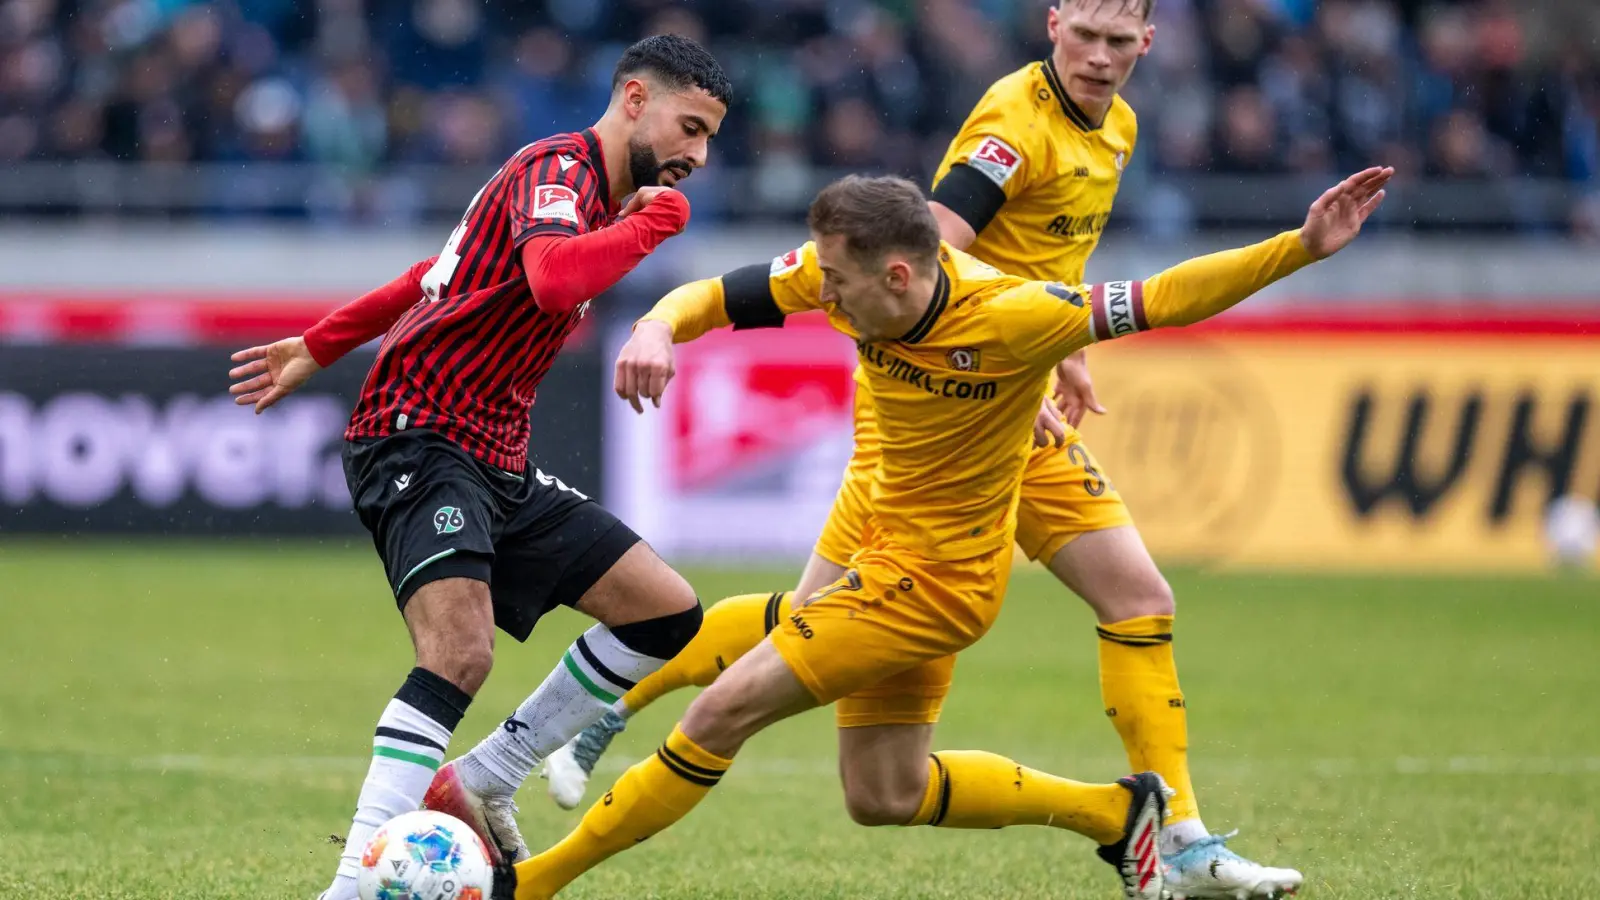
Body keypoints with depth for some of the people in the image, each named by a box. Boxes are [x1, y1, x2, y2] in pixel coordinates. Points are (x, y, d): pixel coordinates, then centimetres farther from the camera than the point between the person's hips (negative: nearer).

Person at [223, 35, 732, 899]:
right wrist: (651, 222, -17)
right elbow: (553, 279, -33)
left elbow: (440, 274, 28)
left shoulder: (598, 194, 20)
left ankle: (478, 784, 10)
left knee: (668, 612, 5)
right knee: (461, 652, -29)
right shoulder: (559, 167, -10)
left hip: (498, 466, 10)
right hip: (418, 438, -10)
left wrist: (318, 348, 30)